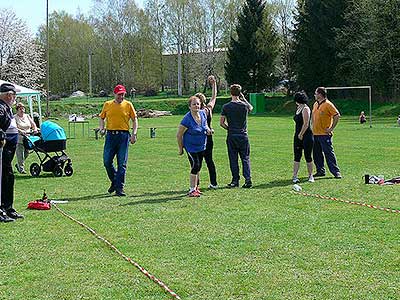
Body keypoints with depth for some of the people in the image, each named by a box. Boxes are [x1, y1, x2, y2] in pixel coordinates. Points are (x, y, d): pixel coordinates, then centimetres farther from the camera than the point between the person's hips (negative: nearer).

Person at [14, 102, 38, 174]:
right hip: (19, 138, -6)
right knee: (20, 153, -6)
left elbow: (33, 125, 14)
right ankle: (21, 168, 1)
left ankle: (18, 164, 27)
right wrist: (22, 131, -26)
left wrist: (35, 129, -7)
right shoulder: (15, 117, -2)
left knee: (26, 153, 6)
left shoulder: (27, 116, 15)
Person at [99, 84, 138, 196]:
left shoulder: (128, 105, 5)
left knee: (122, 163, -3)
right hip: (110, 135, 2)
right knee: (107, 161, -1)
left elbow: (134, 120, 6)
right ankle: (114, 181, 23)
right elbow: (102, 117, 19)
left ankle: (119, 188, 1)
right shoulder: (107, 105, 10)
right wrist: (102, 127, 0)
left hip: (123, 136, -2)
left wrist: (134, 134, -4)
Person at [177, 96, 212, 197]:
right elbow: (179, 135, -14)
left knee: (198, 167, 13)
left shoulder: (203, 113, -3)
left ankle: (195, 187, 28)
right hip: (191, 146, -7)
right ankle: (192, 190, -6)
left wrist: (207, 129, -2)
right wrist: (180, 148, -9)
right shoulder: (187, 119, -22)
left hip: (201, 146, 7)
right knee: (195, 166, -14)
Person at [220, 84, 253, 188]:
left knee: (233, 159, 7)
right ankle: (248, 179, -4)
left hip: (231, 136, -1)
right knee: (245, 158, 5)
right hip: (243, 136, 1)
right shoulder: (244, 105, -4)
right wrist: (243, 98, 16)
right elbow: (251, 107, 22)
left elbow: (221, 123, -3)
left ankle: (235, 180, 10)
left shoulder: (226, 107, -6)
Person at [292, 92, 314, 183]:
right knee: (297, 157, 4)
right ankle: (295, 176, 4)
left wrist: (301, 134, -15)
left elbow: (306, 124, -17)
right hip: (298, 136, 8)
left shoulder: (305, 109, -12)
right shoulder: (298, 108, 14)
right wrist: (298, 135, 14)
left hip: (306, 136, -8)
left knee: (308, 157, 1)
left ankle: (310, 176, 13)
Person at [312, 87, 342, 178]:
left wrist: (331, 128, -14)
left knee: (329, 153, -7)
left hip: (325, 134, -8)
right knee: (317, 154, 10)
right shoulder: (315, 104, 13)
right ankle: (320, 171, 19)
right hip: (315, 134, 8)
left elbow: (337, 116, -14)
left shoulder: (328, 104, -11)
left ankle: (336, 172, -3)